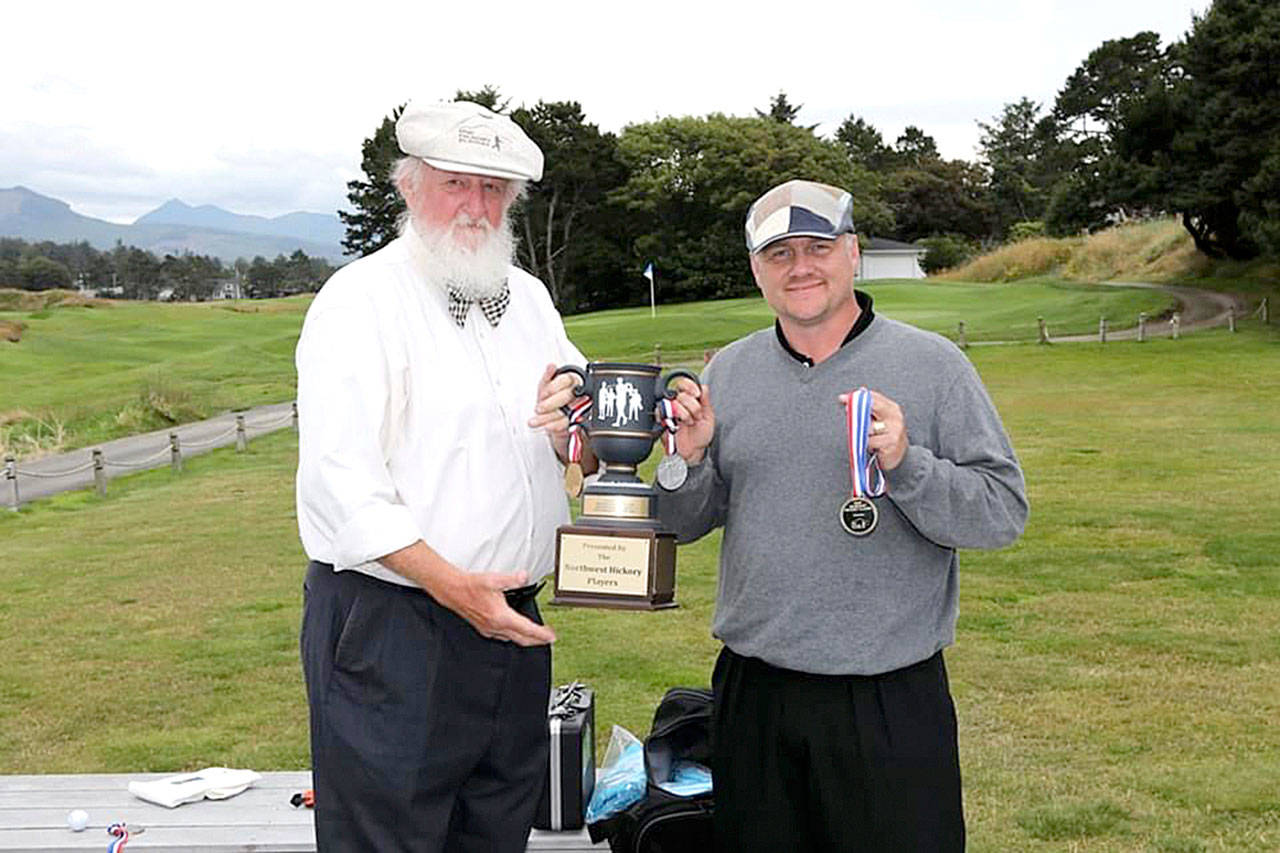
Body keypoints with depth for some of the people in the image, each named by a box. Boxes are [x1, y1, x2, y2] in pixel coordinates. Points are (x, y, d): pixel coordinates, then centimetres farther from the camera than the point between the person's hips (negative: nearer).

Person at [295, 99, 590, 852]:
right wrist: (454, 585, -24)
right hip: (389, 626, -6)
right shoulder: (361, 300, -9)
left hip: (510, 619, 7)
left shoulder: (529, 297, 13)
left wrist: (571, 429, -9)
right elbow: (340, 483, -18)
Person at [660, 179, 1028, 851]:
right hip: (753, 693, 3)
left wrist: (906, 465, -22)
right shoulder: (727, 372, 7)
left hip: (892, 702, -3)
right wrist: (689, 459, -8)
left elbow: (1004, 513, -7)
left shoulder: (932, 365, -3)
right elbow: (682, 525, 12)